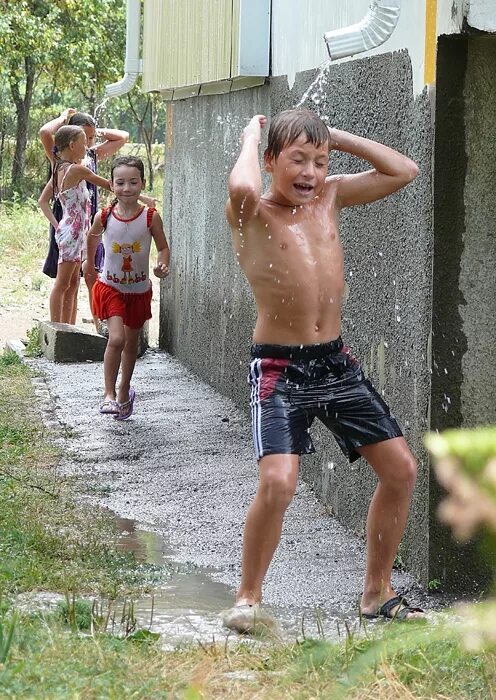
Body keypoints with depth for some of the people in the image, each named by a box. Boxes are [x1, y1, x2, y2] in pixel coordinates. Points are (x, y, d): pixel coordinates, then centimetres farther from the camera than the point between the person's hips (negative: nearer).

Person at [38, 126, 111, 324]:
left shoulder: (59, 169, 10)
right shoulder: (77, 170, -16)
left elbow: (43, 201, 13)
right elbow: (107, 185, -8)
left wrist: (56, 225, 9)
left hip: (68, 231, 9)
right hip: (72, 233, -9)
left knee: (72, 284, 13)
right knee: (62, 284, -5)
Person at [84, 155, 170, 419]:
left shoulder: (151, 217, -16)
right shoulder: (104, 216, -14)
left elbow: (163, 247, -4)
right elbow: (93, 237, 8)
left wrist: (163, 265, -25)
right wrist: (89, 264, 20)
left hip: (139, 290, 2)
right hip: (110, 286, -2)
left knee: (131, 343, 17)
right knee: (116, 338, -20)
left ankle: (124, 392, 36)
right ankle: (109, 394, -10)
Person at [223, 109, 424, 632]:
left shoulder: (329, 197, 7)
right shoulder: (253, 216, -11)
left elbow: (403, 171, 9)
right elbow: (243, 189, -36)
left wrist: (335, 137, 2)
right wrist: (251, 135, -17)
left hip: (336, 363, 7)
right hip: (280, 369, -7)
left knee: (400, 469, 5)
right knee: (277, 482, -24)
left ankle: (377, 593, 21)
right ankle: (247, 598, -3)